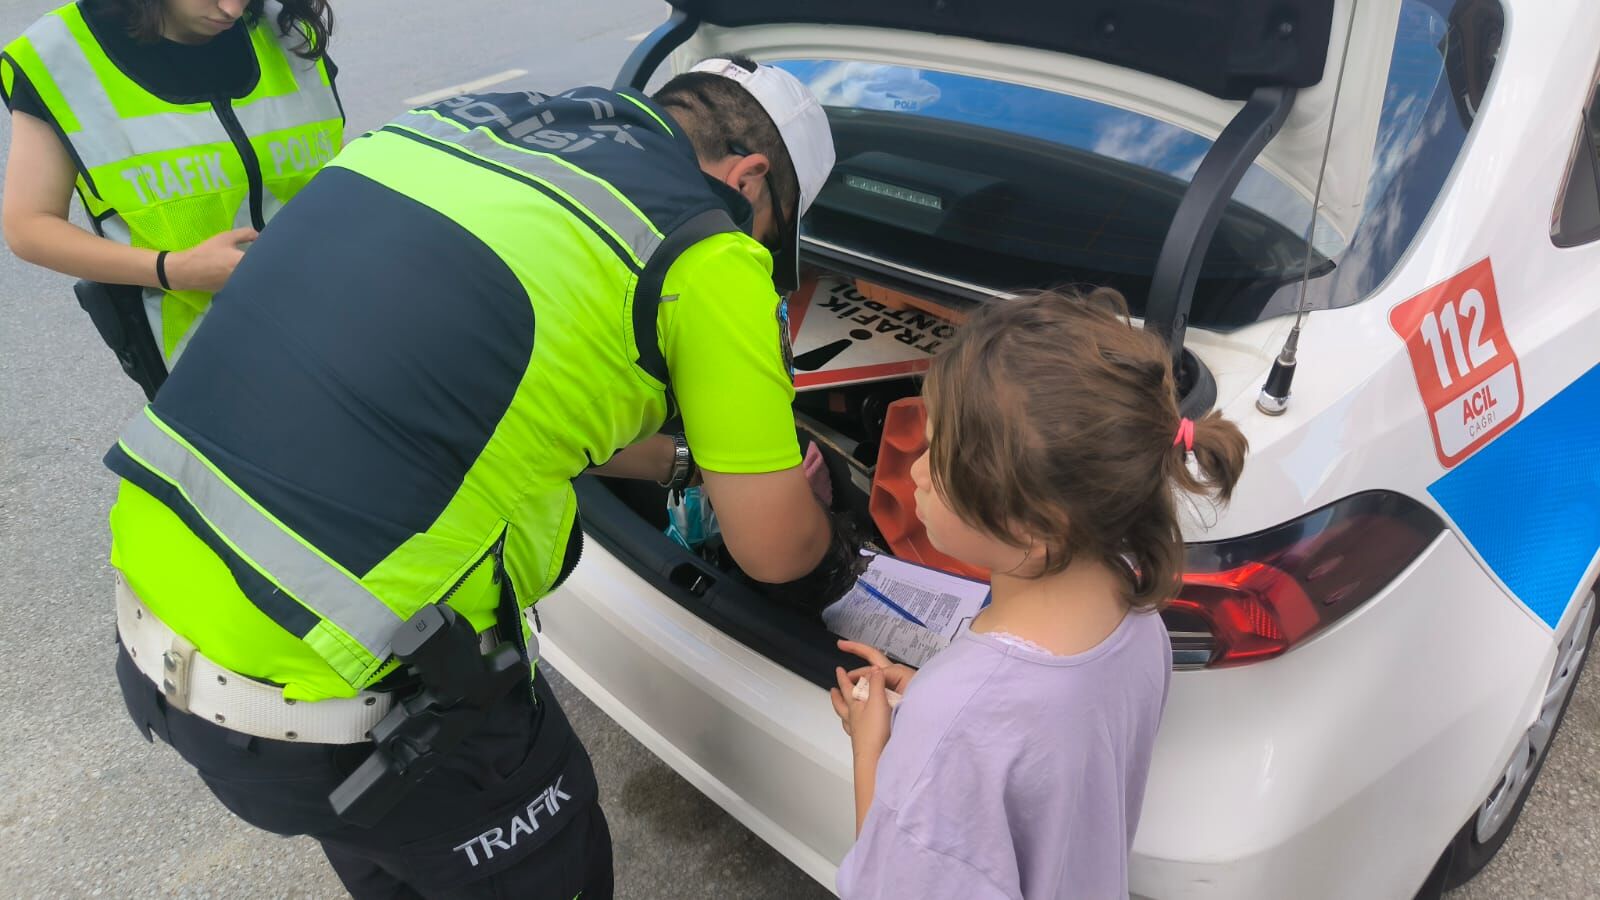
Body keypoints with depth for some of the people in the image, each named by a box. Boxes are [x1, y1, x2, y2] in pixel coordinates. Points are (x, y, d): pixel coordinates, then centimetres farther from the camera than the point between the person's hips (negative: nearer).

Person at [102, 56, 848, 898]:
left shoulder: (459, 121, 10)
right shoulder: (701, 251, -11)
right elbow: (774, 549, -1)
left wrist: (680, 462, 32)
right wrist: (829, 551, 22)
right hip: (318, 701, -8)